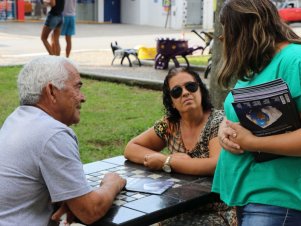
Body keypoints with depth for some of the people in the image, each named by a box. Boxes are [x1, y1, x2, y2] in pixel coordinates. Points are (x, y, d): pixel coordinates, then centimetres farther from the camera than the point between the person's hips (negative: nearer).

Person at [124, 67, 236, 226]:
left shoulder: (218, 121, -13)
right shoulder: (170, 124, 0)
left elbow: (218, 165, -27)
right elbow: (131, 148, 2)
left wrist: (166, 162, -21)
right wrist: (171, 159, -14)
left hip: (216, 213, -4)